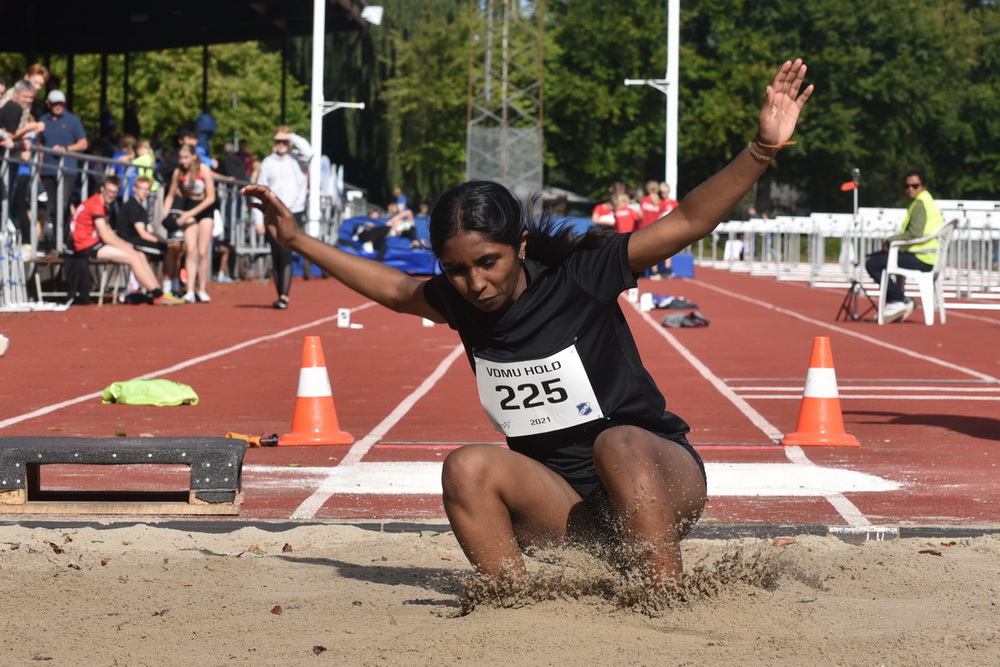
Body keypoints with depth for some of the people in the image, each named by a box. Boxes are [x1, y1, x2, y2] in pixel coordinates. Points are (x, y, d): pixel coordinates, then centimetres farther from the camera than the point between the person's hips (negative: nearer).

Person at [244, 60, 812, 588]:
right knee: (469, 468, -21)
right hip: (569, 507, 4)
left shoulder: (579, 279, -14)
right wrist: (298, 240, 26)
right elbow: (397, 289, 22)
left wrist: (763, 149, -30)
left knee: (618, 443, -36)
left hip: (663, 480, -4)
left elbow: (689, 222, -19)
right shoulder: (462, 303, 1)